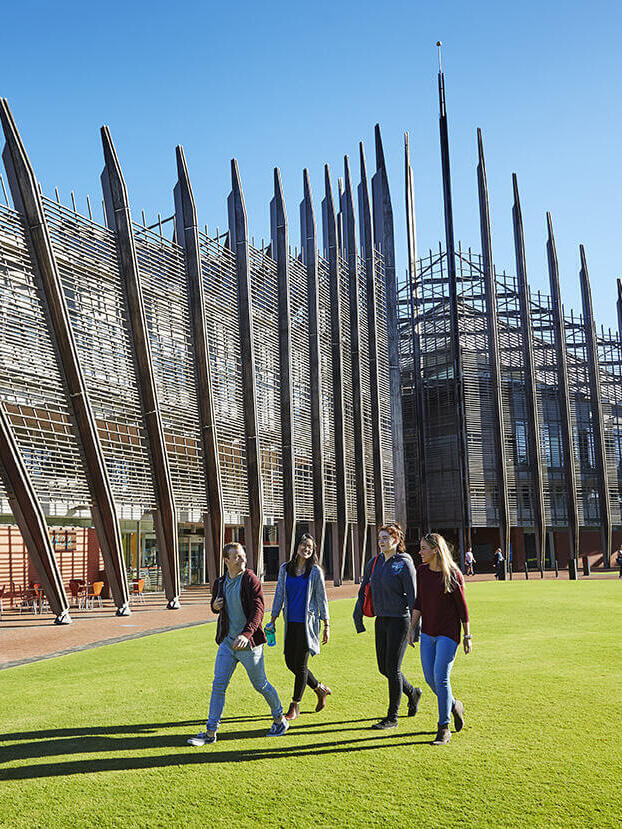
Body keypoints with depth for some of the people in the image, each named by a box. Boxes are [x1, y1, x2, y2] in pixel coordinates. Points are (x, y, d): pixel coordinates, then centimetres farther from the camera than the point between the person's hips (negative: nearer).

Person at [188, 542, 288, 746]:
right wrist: (215, 606, -4)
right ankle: (210, 732, 10)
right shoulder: (219, 583, 4)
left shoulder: (251, 580, -13)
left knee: (260, 685, 9)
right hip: (227, 642, 4)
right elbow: (215, 604, 22)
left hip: (249, 643, -4)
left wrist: (246, 634, -37)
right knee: (218, 685, 1)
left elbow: (258, 610, -23)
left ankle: (280, 720, 31)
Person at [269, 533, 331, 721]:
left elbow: (322, 599, -2)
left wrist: (326, 626, -4)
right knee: (290, 662, 7)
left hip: (307, 622, -5)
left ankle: (295, 706, 12)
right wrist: (273, 620, 6)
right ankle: (320, 689, 28)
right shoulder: (285, 568, 6)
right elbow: (279, 594, 10)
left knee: (300, 664, -2)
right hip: (291, 622, 5)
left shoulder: (315, 571, -3)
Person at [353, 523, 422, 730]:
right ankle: (412, 693, 37)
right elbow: (363, 591, 16)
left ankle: (392, 717, 8)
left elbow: (413, 596, -11)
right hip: (381, 620, 7)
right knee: (383, 668, 11)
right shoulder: (374, 563, 9)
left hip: (399, 621, -7)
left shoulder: (404, 564, -11)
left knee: (393, 668, -4)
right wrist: (358, 617, 13)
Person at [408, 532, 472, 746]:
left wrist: (467, 636, -3)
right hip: (427, 633, 6)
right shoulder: (421, 571, 3)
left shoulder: (453, 574, -12)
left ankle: (444, 729, 3)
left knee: (441, 678, -9)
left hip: (448, 634, -6)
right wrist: (412, 627, 6)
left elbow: (462, 607, -6)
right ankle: (454, 705, 35)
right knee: (430, 679, 7)